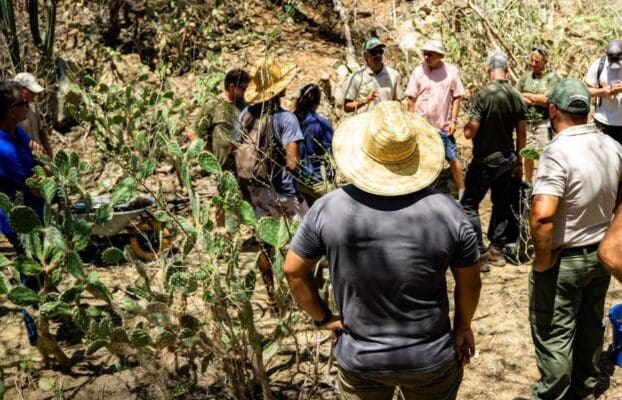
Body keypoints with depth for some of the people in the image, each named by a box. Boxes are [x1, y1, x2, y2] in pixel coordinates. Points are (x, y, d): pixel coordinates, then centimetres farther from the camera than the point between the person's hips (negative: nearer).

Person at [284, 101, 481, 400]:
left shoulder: (327, 209, -16)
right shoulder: (447, 212, -16)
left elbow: (293, 271, -5)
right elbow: (469, 282, -3)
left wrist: (322, 317, 8)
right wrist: (463, 325, 14)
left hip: (359, 359, 0)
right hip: (431, 361, 0)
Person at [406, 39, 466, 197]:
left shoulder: (451, 71, -6)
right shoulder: (418, 71, -5)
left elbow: (456, 97, 0)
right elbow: (411, 99, -1)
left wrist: (453, 120, -4)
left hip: (443, 125, 0)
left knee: (453, 158, 6)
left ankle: (462, 190, 20)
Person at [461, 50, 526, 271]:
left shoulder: (484, 94, -19)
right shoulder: (516, 96, 0)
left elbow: (470, 132, -20)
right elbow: (521, 134, 7)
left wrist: (466, 125, 3)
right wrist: (518, 161, 19)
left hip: (485, 160, -6)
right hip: (507, 159, 7)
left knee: (469, 205, 3)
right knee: (501, 204, 17)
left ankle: (479, 255, -1)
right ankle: (496, 250, 23)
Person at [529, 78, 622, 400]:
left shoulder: (559, 151, -27)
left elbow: (541, 217, -36)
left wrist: (543, 260, -22)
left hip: (564, 259, -8)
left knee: (553, 335, 10)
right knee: (590, 325, 24)